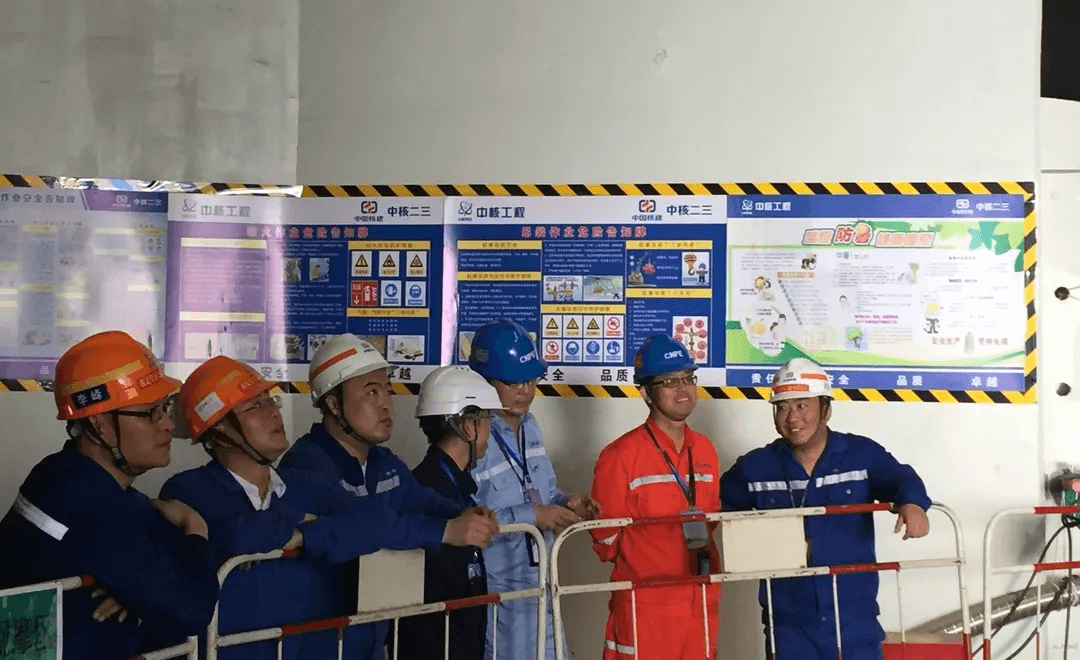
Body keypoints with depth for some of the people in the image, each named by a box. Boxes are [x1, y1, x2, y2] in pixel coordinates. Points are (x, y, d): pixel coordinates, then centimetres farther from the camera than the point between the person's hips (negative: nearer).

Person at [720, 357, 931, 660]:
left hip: (855, 621, -1)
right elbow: (719, 505, 15)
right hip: (788, 625, 1)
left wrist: (912, 502, -37)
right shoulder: (754, 467, 3)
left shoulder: (863, 454, -1)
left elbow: (898, 478, -15)